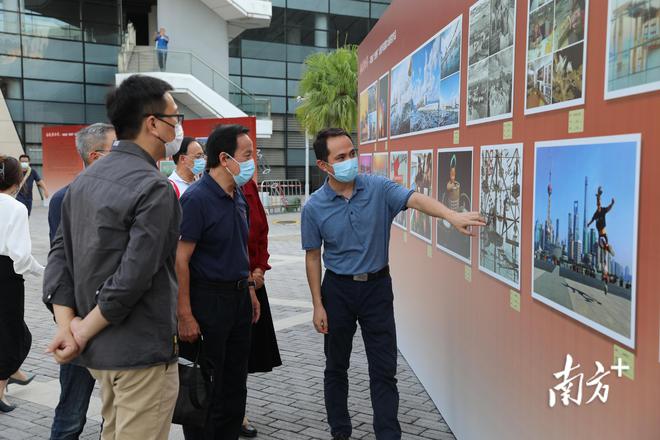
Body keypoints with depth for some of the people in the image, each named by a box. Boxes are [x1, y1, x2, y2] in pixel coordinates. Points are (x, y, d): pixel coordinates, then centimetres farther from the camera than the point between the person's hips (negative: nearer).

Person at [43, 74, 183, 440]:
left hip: (99, 351, 9)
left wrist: (66, 323, -2)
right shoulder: (154, 187, -19)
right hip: (140, 351, -8)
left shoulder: (84, 180, 8)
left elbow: (60, 253, 5)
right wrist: (83, 333, -13)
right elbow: (134, 276, -24)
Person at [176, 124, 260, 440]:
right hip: (208, 298, -8)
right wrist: (185, 316, -21)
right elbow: (180, 260, -20)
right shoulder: (196, 198, -17)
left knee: (235, 382, 18)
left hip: (239, 297, 8)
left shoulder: (238, 196, 9)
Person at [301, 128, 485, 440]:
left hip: (377, 286, 0)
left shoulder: (379, 189, -9)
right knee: (336, 367, 13)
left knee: (384, 369, 3)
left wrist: (451, 215, -44)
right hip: (337, 288, 1)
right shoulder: (314, 207, -8)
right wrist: (318, 305, -3)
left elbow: (415, 199, -25)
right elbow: (312, 257, -1)